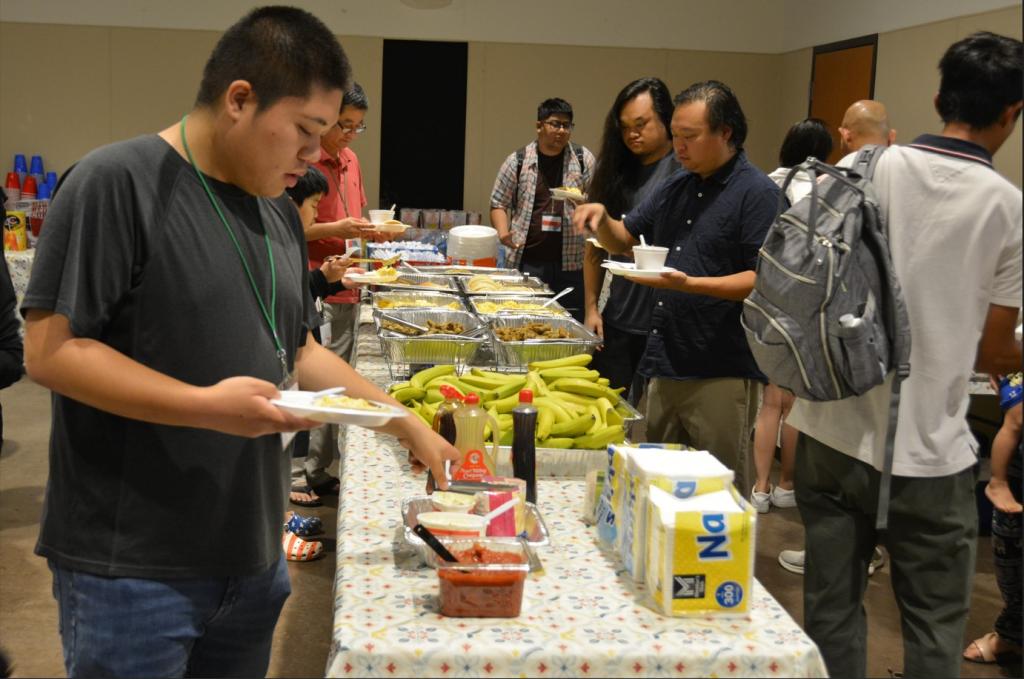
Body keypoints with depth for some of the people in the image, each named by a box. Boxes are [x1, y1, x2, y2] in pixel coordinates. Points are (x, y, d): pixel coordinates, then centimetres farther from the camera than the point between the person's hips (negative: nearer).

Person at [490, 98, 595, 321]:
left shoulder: (583, 159, 6)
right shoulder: (517, 161, 4)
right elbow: (499, 204, 7)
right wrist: (503, 233, -12)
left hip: (571, 263, 1)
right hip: (526, 261, -1)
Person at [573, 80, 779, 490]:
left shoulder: (756, 192, -9)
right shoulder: (675, 188, 14)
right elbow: (623, 241, 21)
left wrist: (689, 283, -26)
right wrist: (602, 218, -1)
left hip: (722, 374, -7)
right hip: (666, 364, 7)